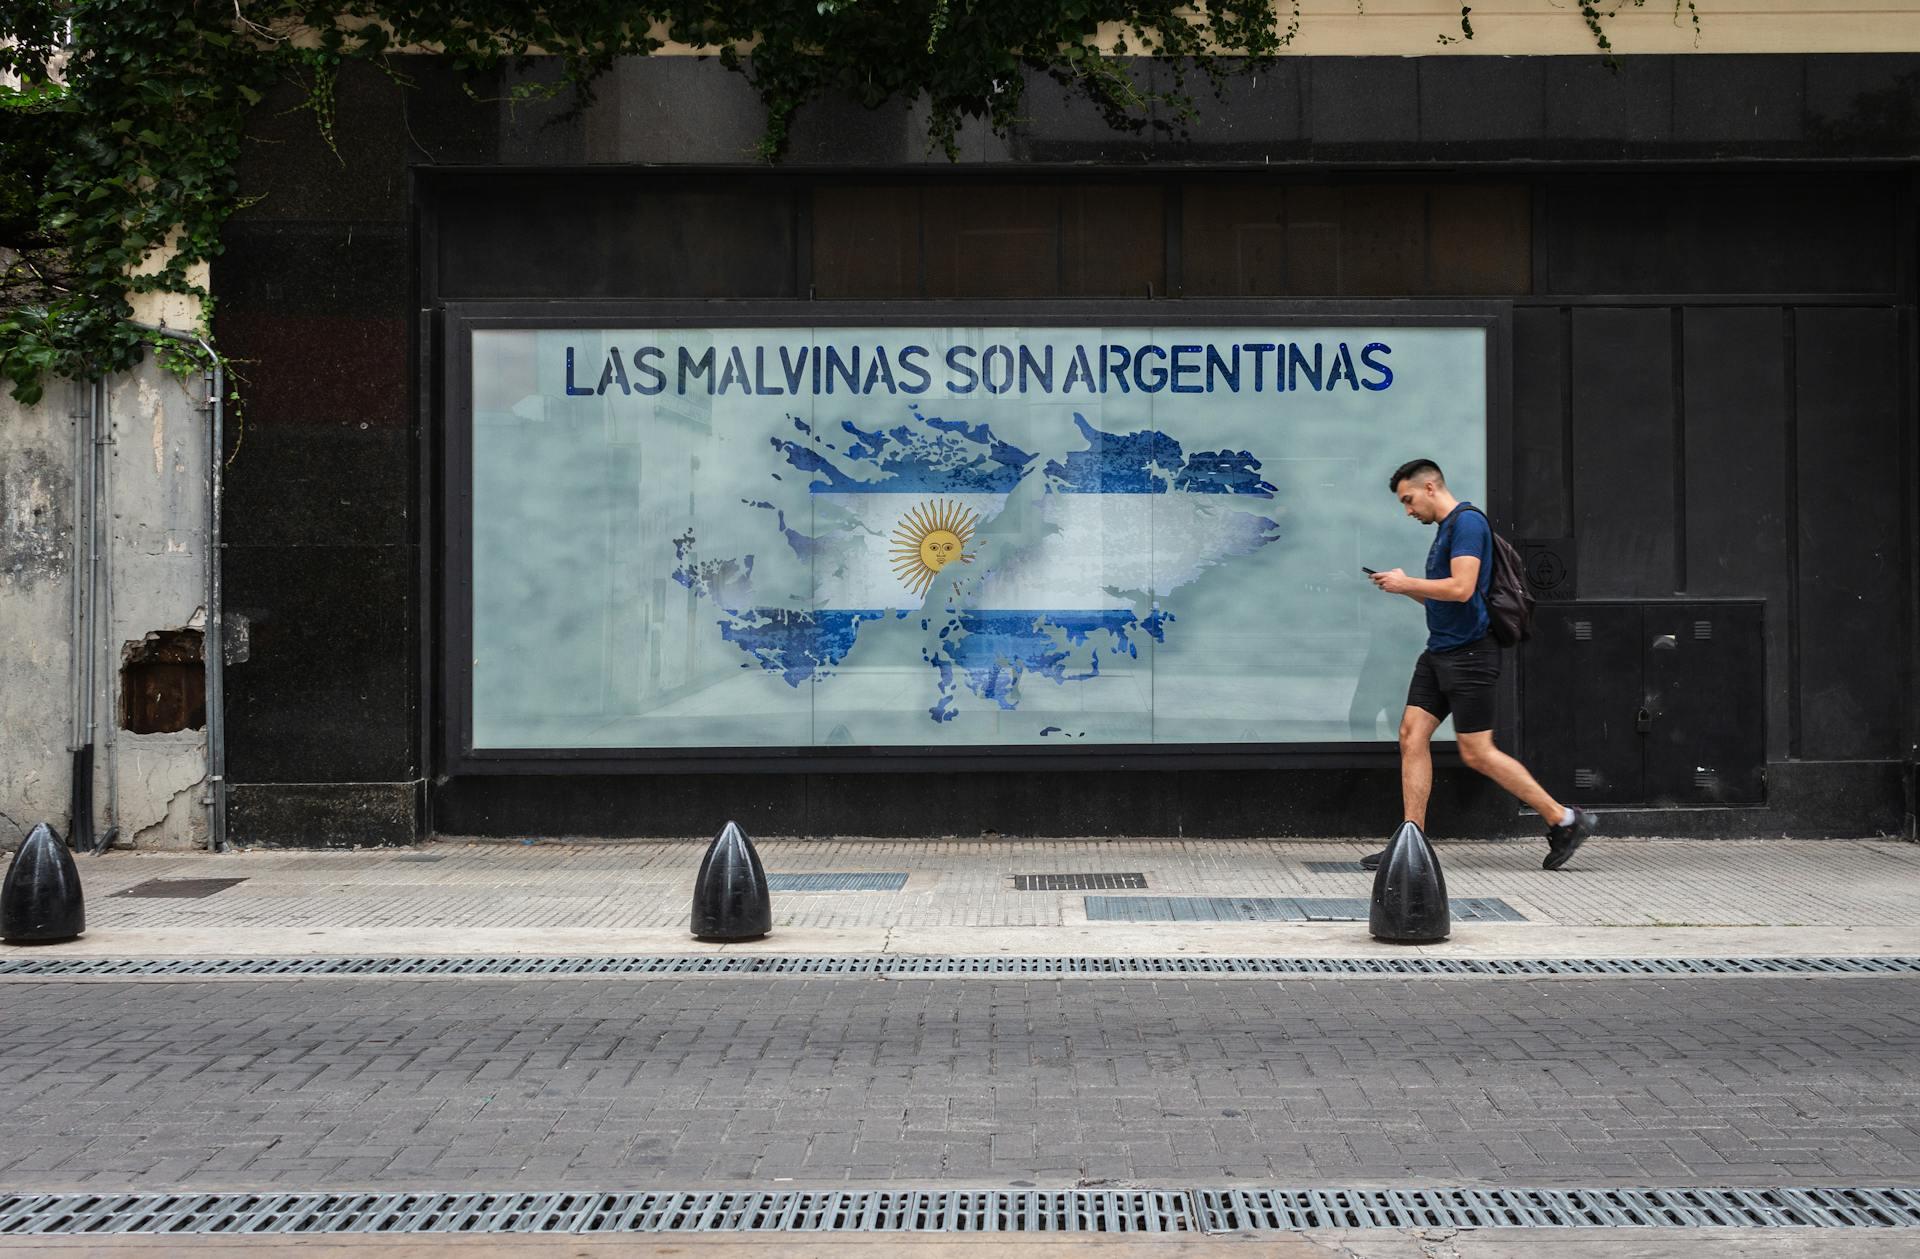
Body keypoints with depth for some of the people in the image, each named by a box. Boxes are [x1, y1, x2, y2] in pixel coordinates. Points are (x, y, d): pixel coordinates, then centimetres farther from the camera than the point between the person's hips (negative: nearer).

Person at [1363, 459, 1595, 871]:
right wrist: (1405, 587, 11)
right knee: (1412, 734, 2)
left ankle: (1565, 821, 3)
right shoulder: (1446, 528, 18)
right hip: (1440, 652, 10)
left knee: (1477, 753, -7)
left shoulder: (1467, 521, -13)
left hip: (1469, 654, -10)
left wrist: (1406, 583, -14)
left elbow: (1461, 588, -23)